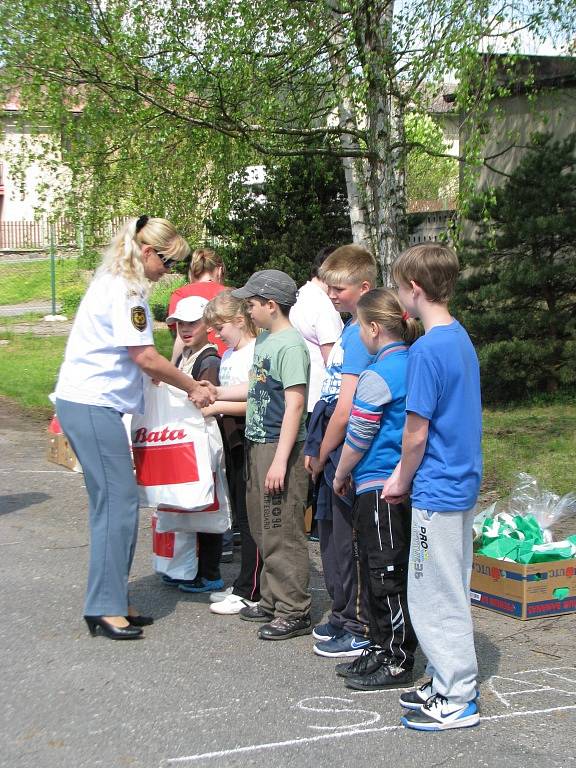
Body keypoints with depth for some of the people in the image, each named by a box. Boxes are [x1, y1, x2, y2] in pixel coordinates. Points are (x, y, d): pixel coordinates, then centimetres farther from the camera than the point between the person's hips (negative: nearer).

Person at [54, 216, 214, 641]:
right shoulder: (125, 290, -14)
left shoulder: (114, 283, 18)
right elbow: (145, 357, -15)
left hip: (90, 402, 10)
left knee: (114, 502, 12)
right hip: (92, 404, -10)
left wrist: (182, 384, 12)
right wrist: (193, 388, -3)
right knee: (118, 502, -8)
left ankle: (112, 601, 17)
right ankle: (105, 607, -3)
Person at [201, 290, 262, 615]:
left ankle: (250, 592, 4)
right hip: (234, 442, 10)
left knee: (250, 518, -3)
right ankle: (244, 585, 24)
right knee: (241, 515, 15)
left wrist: (217, 407, -20)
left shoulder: (255, 353, -16)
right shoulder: (228, 355, 14)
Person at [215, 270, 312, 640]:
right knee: (264, 529, 17)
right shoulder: (264, 340, 12)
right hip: (258, 444, 10)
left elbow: (294, 404, -20)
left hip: (280, 447, -10)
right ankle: (273, 600, 28)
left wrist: (280, 460, -22)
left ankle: (294, 612, 6)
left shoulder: (290, 345, -17)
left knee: (283, 533, -3)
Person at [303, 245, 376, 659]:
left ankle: (359, 628, 13)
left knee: (347, 543, 1)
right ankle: (343, 616, 33)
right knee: (332, 535, 19)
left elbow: (346, 409, -22)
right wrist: (317, 453, 12)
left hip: (347, 454, -10)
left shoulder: (358, 334, -18)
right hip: (335, 455, 10)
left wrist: (321, 457, -11)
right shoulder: (350, 329, 12)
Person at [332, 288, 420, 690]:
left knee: (386, 575, -1)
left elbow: (357, 438, -13)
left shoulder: (377, 376, -17)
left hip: (379, 488, -9)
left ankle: (398, 662, 7)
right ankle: (383, 648, 26)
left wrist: (341, 475, 3)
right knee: (382, 571, 17)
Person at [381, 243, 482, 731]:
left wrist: (401, 482, -1)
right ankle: (450, 684, 28)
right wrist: (404, 473, 13)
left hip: (437, 491, -9)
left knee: (436, 598, 2)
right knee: (452, 593, 17)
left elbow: (416, 434, -17)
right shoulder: (461, 338, 8)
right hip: (464, 483, 9)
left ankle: (457, 701, 10)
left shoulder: (428, 349, -19)